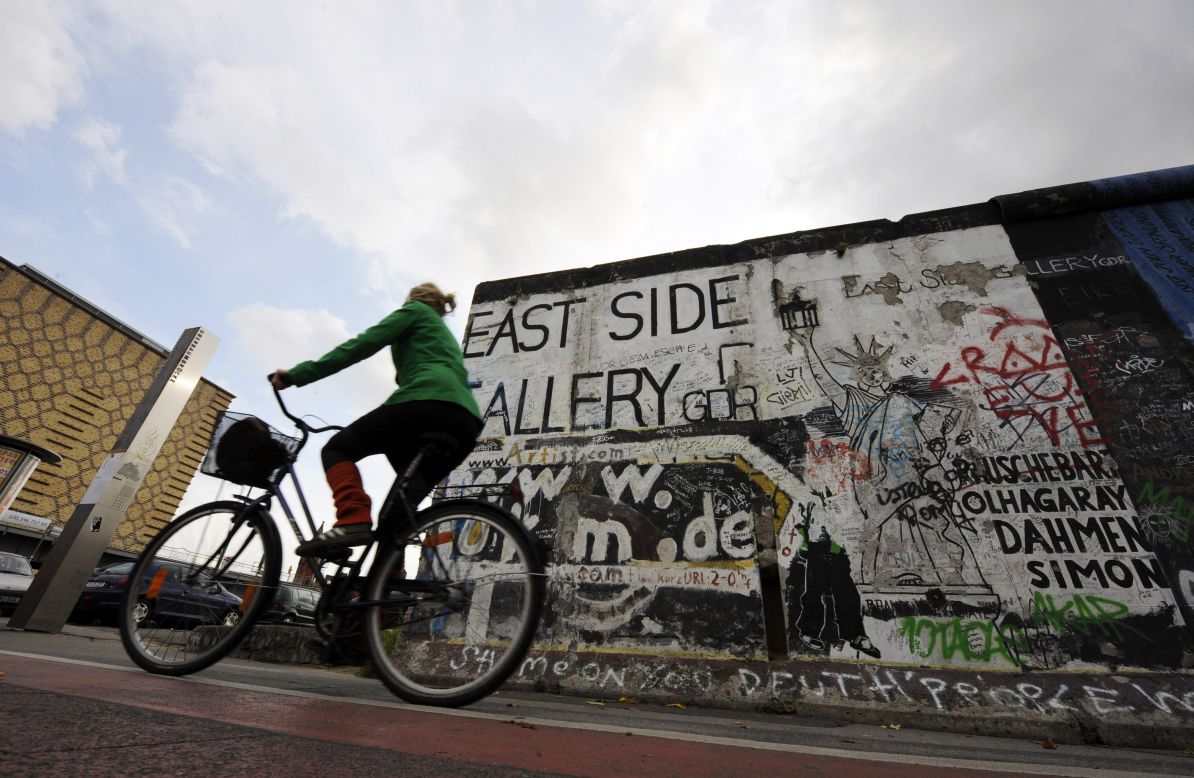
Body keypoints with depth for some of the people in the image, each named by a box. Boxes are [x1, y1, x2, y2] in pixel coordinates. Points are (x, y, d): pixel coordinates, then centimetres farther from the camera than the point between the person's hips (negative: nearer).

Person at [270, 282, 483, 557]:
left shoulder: (415, 310, 19)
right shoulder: (446, 335, 40)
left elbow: (363, 344, 5)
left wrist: (297, 374, 4)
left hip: (427, 402, -7)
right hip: (466, 423, 7)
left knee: (338, 449, 10)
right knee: (403, 504, 16)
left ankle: (353, 521, -13)